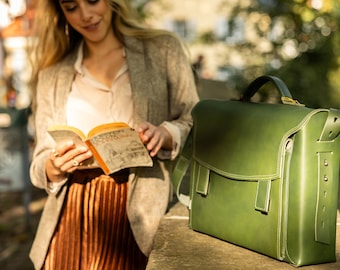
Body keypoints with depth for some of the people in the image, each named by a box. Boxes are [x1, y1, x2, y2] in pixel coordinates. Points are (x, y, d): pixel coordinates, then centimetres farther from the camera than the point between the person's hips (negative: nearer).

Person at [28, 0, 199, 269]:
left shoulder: (164, 49, 6)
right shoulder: (52, 73, 12)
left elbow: (194, 125, 5)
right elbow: (40, 168, 11)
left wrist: (166, 134, -16)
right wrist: (55, 166, -11)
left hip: (140, 210, -2)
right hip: (72, 215, 2)